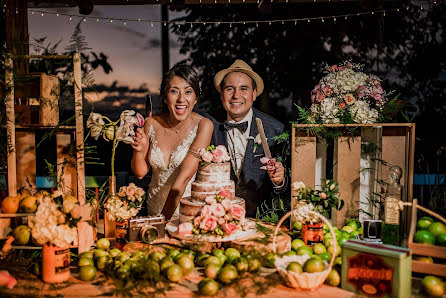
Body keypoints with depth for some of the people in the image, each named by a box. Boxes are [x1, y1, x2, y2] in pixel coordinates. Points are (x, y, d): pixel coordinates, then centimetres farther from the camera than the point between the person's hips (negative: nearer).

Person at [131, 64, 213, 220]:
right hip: (155, 210, 3)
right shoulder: (152, 123, -1)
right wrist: (139, 150, -13)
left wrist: (165, 218, -21)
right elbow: (140, 173, 6)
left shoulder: (203, 125, -10)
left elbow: (185, 176, -17)